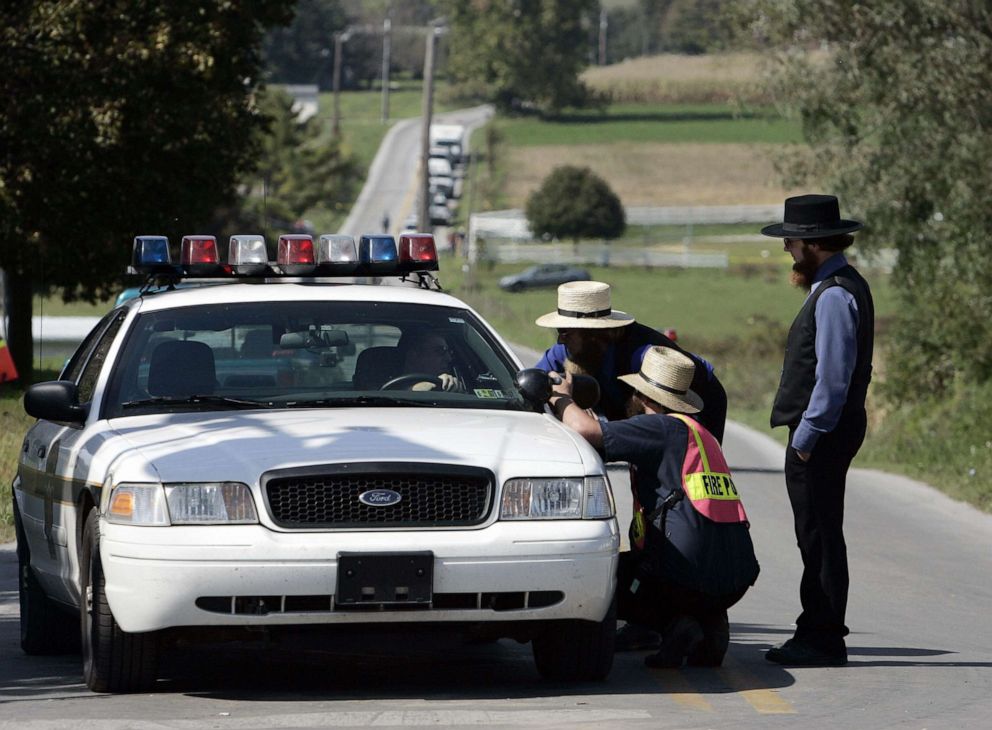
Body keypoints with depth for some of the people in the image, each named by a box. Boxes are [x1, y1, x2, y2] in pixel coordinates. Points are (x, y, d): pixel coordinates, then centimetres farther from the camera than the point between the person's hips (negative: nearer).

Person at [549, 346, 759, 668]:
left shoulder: (662, 428, -5)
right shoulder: (700, 433, 21)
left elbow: (586, 431, -14)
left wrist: (562, 399, 7)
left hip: (688, 577, -8)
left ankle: (675, 624, -6)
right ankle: (710, 624, 9)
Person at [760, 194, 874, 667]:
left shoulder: (835, 295, -17)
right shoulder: (840, 287, 16)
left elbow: (834, 374, -22)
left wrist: (808, 434, -20)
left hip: (821, 434, -11)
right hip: (819, 432, 11)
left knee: (820, 536, -6)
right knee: (816, 536, 14)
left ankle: (823, 640, -3)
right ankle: (817, 634, 20)